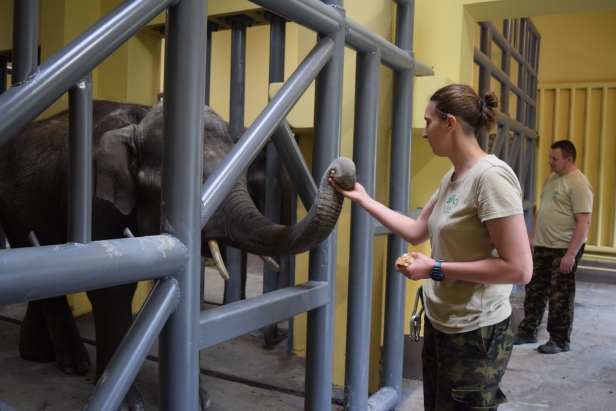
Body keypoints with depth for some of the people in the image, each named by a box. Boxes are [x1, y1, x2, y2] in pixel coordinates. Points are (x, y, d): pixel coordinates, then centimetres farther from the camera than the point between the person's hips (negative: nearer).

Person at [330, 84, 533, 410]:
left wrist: (436, 269, -21)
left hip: (475, 333, -8)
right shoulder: (451, 178, 6)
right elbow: (416, 232, 14)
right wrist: (364, 200, 13)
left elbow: (519, 269, -24)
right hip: (440, 324, 8)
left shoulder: (491, 175, -21)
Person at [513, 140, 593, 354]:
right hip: (543, 247, 8)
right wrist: (531, 237, 19)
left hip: (564, 250, -8)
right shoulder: (552, 178, 11)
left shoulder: (578, 184, -17)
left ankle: (560, 341, 15)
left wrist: (571, 254, -24)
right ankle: (527, 332, 25)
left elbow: (584, 222, -21)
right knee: (534, 291, 13)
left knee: (560, 297, 2)